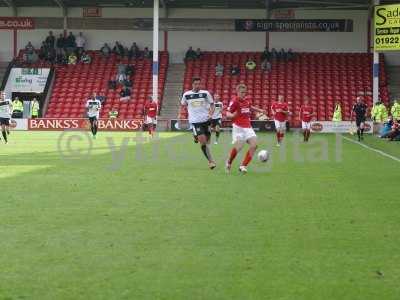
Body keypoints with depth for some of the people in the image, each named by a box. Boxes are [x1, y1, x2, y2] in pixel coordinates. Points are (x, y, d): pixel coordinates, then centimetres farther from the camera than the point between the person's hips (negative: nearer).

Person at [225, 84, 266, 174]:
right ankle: (229, 163, 11)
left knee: (254, 145, -8)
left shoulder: (248, 99, 8)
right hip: (238, 127, -6)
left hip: (248, 127, 6)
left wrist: (259, 110, 23)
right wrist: (233, 115, -33)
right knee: (238, 147, -17)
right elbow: (228, 113, -13)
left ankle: (243, 166, -2)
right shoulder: (235, 101, -11)